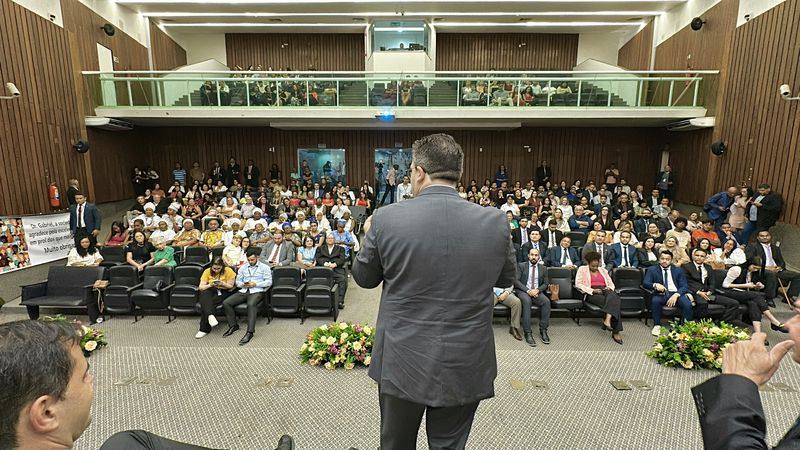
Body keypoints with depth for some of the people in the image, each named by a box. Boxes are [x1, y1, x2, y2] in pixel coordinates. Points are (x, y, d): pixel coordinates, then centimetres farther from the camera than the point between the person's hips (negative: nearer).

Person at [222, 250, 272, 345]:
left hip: (257, 291, -5)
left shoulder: (264, 267, 7)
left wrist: (255, 284, -13)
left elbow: (269, 282, -2)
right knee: (226, 303, -16)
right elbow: (237, 281, 18)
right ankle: (233, 326, -5)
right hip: (243, 291, 5)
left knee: (251, 304, -38)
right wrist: (242, 284, -5)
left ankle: (250, 331, -38)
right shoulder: (243, 268, 21)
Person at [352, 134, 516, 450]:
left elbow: (363, 278, 1)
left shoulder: (386, 218, -15)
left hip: (402, 362, 0)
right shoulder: (495, 222, -11)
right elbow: (507, 278, 7)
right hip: (465, 366, 1)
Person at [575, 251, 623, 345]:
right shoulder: (582, 269, 11)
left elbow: (611, 284, 25)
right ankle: (615, 332, -36)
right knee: (613, 302, -33)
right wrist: (592, 290, -14)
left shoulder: (603, 270, 26)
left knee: (614, 297, -36)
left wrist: (609, 288, -1)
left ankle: (607, 320, -51)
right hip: (591, 294, -4)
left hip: (605, 291, 4)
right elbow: (578, 284, -2)